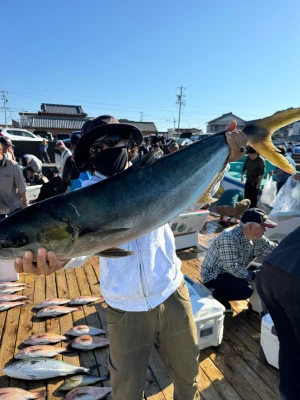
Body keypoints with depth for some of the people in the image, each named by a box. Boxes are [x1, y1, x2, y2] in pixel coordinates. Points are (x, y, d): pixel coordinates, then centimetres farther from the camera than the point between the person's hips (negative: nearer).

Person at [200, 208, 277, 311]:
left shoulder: (257, 239, -4)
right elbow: (232, 267, -31)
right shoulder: (228, 238, -30)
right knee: (246, 290, -28)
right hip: (213, 276, -9)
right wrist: (253, 276, -21)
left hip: (233, 271, 9)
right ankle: (216, 296, -2)